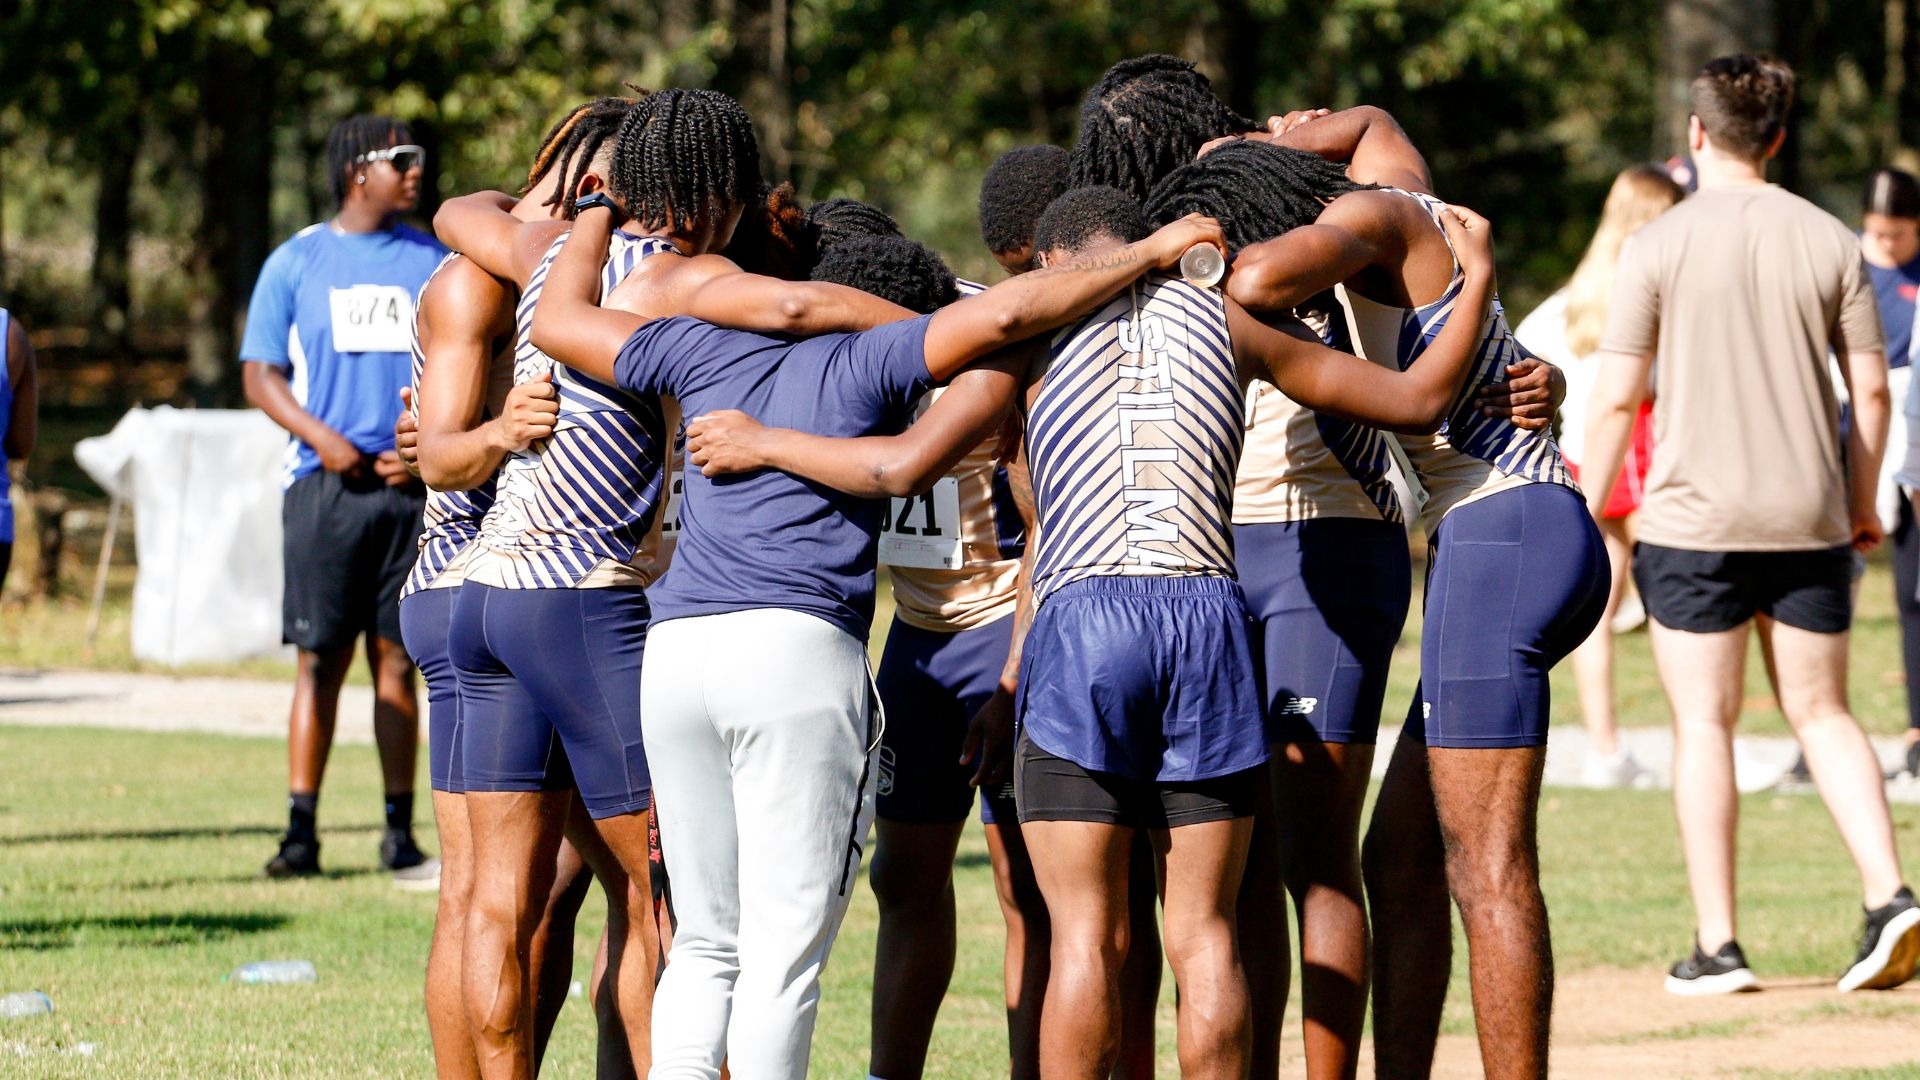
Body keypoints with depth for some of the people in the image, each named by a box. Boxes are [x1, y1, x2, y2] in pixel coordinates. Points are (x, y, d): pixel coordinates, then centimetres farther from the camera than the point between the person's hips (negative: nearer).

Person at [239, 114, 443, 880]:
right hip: (326, 486, -2)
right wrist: (322, 438, -11)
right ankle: (300, 830, -1)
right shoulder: (297, 263, 7)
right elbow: (261, 375, 5)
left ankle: (400, 832, 5)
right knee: (321, 659, -3)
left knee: (398, 659, 3)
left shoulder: (434, 263, 11)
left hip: (415, 487, 2)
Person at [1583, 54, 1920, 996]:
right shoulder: (1829, 242, 2)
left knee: (1704, 724, 3)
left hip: (1694, 519, -3)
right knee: (1821, 713, 12)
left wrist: (1588, 514, 5)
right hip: (1808, 519, 3)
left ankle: (1717, 944, 2)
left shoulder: (1659, 246, -6)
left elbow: (1616, 399, -6)